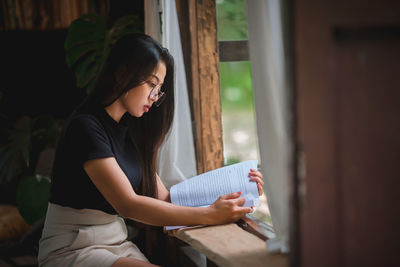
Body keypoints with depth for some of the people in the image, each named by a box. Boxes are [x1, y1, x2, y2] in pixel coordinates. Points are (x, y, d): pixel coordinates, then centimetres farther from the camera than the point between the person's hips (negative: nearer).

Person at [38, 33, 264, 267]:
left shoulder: (129, 132, 14)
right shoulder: (85, 127, -14)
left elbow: (163, 198, 9)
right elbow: (128, 204, -22)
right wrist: (209, 215, -24)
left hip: (117, 246, 7)